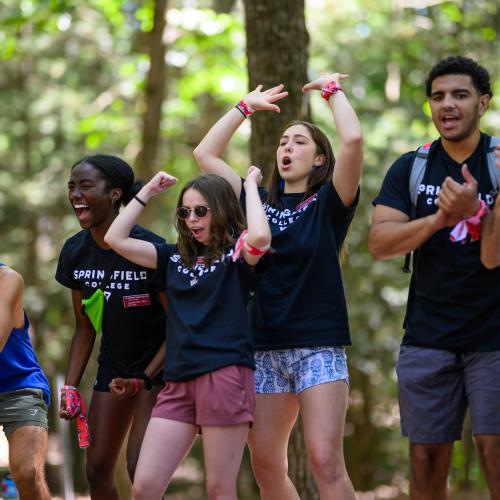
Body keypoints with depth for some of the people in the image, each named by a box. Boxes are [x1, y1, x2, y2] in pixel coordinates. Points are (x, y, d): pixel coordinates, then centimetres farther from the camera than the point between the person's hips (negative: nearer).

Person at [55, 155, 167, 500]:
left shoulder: (150, 248, -23)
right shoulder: (75, 252, -4)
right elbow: (85, 327, 6)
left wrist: (145, 378, -19)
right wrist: (70, 387, -2)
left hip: (157, 367, -6)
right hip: (113, 365, 6)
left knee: (140, 467, -17)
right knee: (98, 470, 6)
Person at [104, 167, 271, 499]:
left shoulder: (237, 254, 2)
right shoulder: (176, 257, 18)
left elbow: (260, 237, -22)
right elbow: (116, 239, 16)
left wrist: (251, 186, -8)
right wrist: (147, 193, 17)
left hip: (226, 375, -6)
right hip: (179, 382, 6)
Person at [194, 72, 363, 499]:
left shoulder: (328, 202, 1)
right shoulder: (260, 201, 14)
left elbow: (352, 139, -14)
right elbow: (205, 154, 16)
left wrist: (332, 89, 0)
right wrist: (246, 107, 19)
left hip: (318, 346, -5)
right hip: (266, 347, 5)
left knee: (325, 461, -14)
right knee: (265, 465, 3)